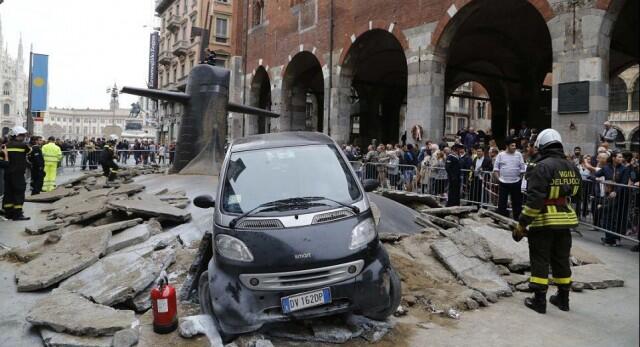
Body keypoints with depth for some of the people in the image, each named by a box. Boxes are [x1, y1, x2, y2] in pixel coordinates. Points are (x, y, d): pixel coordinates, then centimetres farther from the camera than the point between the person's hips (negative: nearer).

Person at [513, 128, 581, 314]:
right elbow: (573, 193, 15)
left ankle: (539, 300, 8)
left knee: (540, 261, 3)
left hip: (544, 222, -7)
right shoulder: (572, 168, 7)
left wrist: (522, 224, -18)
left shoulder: (542, 167, -17)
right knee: (561, 259, 17)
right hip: (565, 220, 7)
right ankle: (563, 298, 29)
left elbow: (534, 199, -22)